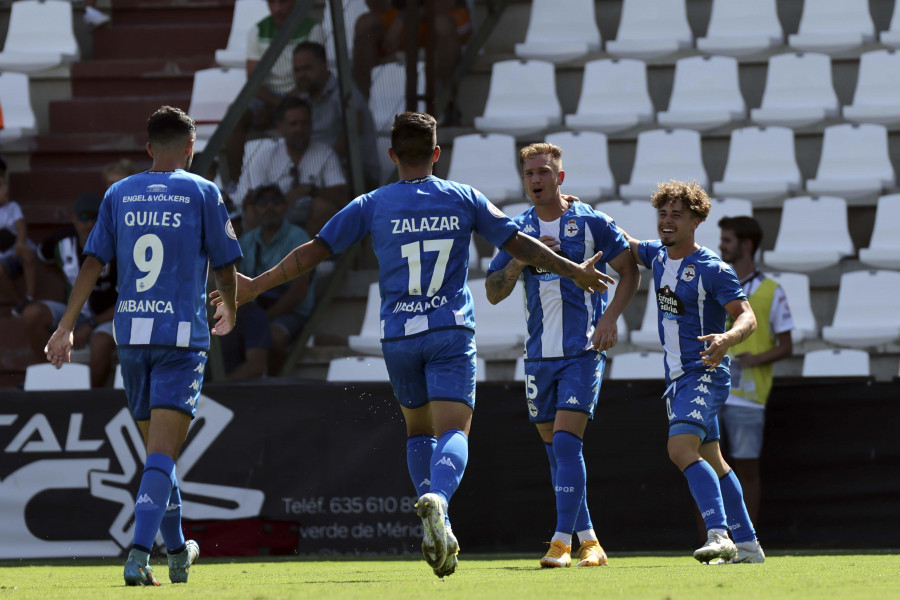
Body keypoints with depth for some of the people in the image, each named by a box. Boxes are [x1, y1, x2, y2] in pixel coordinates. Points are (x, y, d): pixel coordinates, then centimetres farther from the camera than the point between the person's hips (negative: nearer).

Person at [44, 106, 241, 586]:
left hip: (131, 334, 4)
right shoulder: (202, 193, -1)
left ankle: (178, 554, 29)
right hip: (183, 335, -4)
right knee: (162, 454, -9)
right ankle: (139, 555, -24)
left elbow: (92, 263, 4)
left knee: (157, 450, 17)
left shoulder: (119, 195, 8)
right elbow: (224, 268, 3)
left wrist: (66, 327, 6)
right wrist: (229, 311, 24)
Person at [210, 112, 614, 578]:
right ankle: (438, 498, -41)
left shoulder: (372, 206, 3)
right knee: (453, 431, -11)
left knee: (418, 429, 19)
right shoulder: (464, 199, 5)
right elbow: (520, 245, 11)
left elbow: (313, 252, 3)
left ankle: (436, 530, 10)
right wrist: (575, 272, 25)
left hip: (398, 336, 1)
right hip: (452, 330, -1)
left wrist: (255, 287, 13)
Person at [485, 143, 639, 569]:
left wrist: (610, 318, -11)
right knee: (555, 450, 8)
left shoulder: (590, 222, -3)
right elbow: (494, 292, 6)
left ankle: (563, 541, -17)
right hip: (540, 354, 5)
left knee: (566, 442, -16)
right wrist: (523, 258, -11)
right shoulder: (518, 229, 8)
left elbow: (630, 270, 2)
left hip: (583, 351, -5)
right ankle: (588, 541, 18)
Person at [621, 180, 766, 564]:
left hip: (705, 372, -9)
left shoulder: (712, 269, -14)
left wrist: (726, 339, -40)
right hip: (678, 376, 9)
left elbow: (747, 317, -18)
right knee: (710, 460, 14)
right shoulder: (657, 257, 8)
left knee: (681, 449, -27)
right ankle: (747, 545, 22)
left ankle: (719, 535, -35)